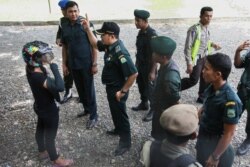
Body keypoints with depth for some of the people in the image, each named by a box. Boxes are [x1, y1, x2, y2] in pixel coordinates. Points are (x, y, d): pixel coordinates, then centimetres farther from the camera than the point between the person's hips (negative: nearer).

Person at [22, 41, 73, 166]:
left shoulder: (30, 69, -11)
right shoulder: (39, 77, -37)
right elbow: (60, 87, -47)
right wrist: (54, 68, -38)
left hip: (40, 107, 9)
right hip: (49, 110, -9)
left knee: (40, 129, 28)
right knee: (50, 135, 12)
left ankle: (42, 151, 53)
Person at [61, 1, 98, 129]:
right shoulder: (64, 27, 4)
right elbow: (64, 47, 11)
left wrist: (94, 64, -12)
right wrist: (64, 64, 8)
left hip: (86, 64, -5)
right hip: (73, 64, 5)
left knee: (89, 89, 2)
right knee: (80, 89, 15)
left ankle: (93, 115, 13)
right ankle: (86, 109, 34)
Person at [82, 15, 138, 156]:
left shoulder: (120, 53, -32)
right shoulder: (109, 45, -3)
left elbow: (133, 74, -33)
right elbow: (95, 44, 17)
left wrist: (123, 91, -24)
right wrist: (88, 29, 5)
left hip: (117, 90, -9)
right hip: (110, 88, 9)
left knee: (121, 115, 7)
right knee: (115, 112, 28)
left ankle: (126, 142, 24)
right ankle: (118, 130, 51)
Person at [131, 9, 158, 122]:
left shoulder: (152, 34, -23)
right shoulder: (140, 32, 2)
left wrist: (153, 71, -21)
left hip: (148, 67, -8)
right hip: (140, 65, 8)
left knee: (150, 89, 4)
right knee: (141, 86, 20)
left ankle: (154, 110, 20)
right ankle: (144, 104, 40)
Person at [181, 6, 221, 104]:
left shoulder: (206, 28, 2)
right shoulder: (194, 29, -23)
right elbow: (188, 47, -22)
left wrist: (212, 44, 0)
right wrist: (189, 63, -22)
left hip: (205, 57, 8)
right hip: (196, 59, -8)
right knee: (193, 80, -1)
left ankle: (202, 97, 33)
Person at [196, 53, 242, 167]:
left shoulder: (230, 101, -31)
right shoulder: (212, 88, -9)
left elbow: (229, 134, -24)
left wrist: (215, 157, -18)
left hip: (215, 145, -7)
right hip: (203, 139, 7)